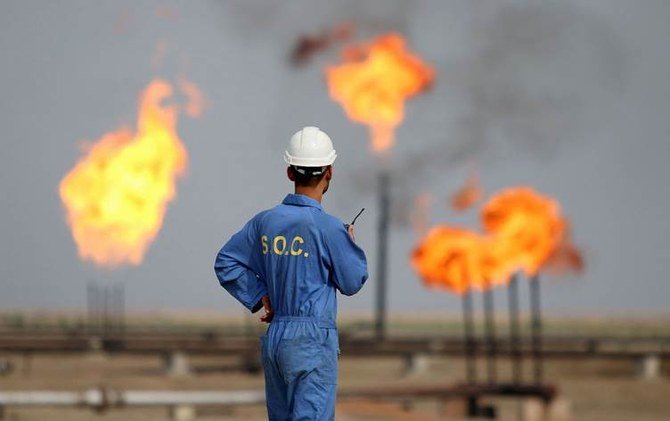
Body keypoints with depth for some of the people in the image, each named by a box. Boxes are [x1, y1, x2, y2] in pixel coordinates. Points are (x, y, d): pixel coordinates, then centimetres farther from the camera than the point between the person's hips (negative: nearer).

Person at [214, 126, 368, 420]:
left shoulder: (265, 221, 4)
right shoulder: (328, 228, -13)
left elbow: (226, 263, 10)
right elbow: (352, 282, -3)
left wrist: (259, 296, 9)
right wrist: (350, 242, 14)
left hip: (273, 338, 7)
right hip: (312, 339, -7)